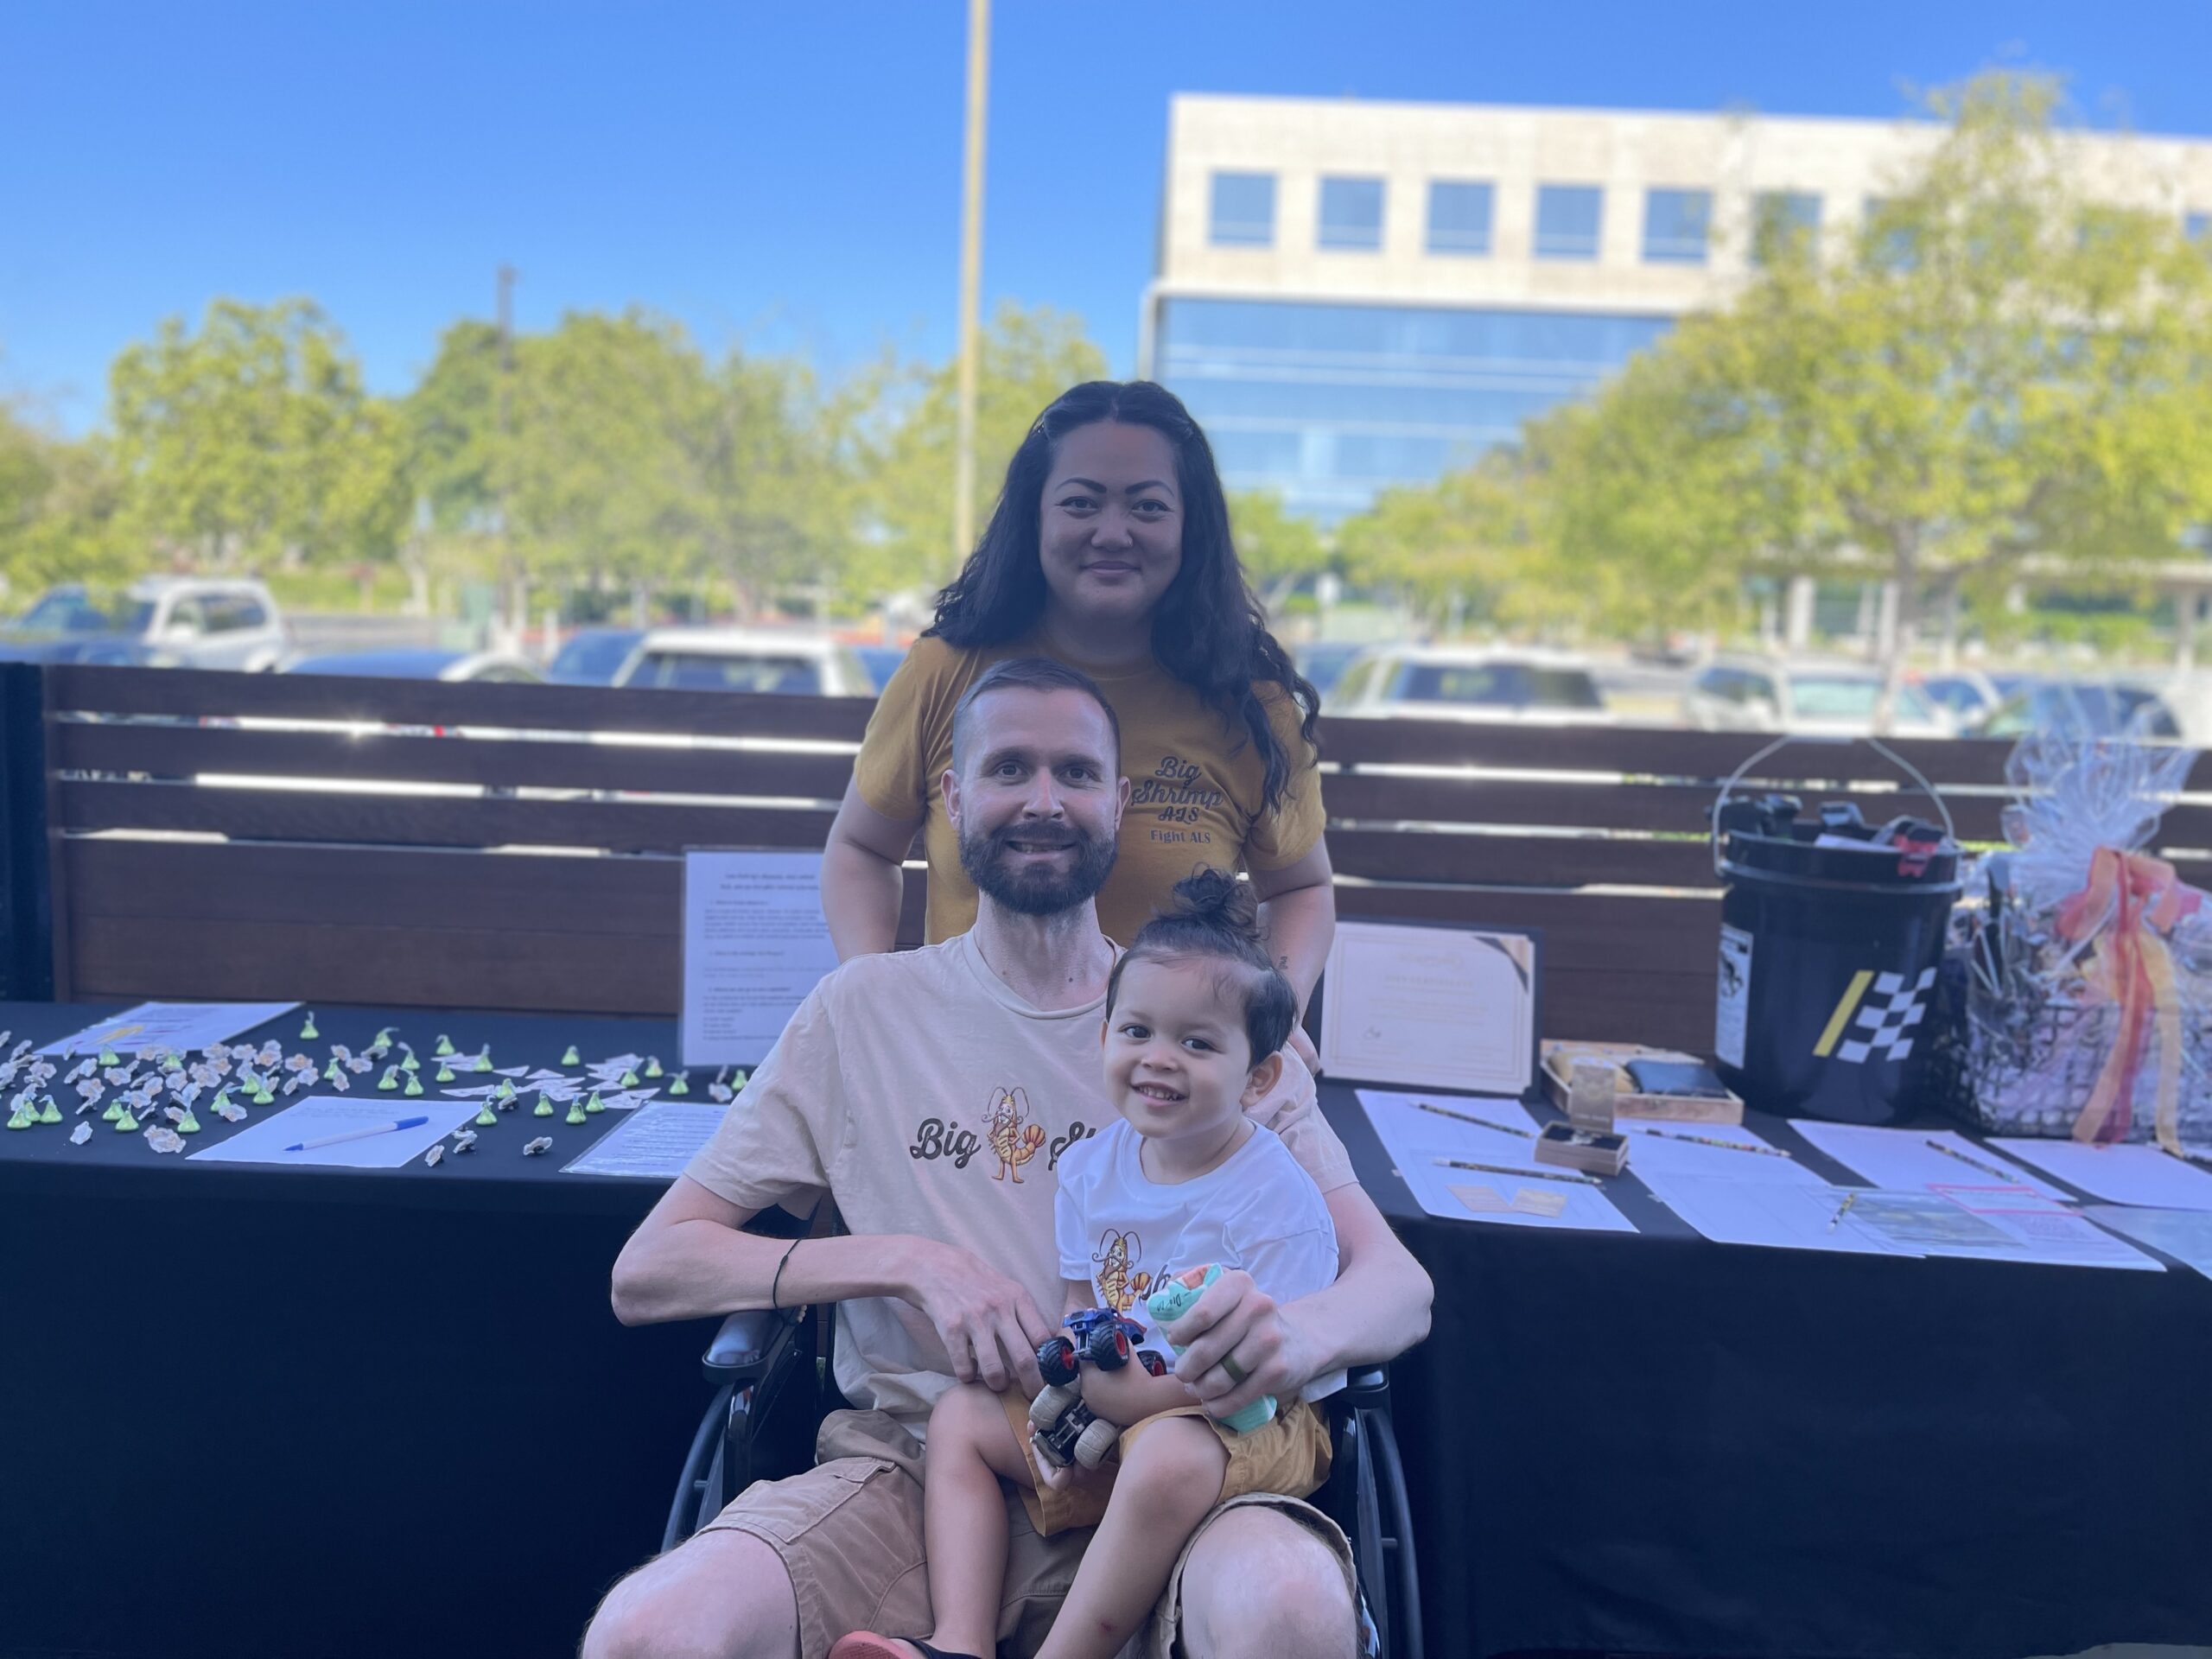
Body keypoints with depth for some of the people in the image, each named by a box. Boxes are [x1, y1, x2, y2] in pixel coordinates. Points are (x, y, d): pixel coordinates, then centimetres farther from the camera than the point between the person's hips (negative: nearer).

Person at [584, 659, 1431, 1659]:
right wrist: (907, 1260, -11)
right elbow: (645, 1275, 5)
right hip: (907, 1461, 1)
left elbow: (1401, 1286, 1)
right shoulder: (864, 1008, 9)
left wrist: (1305, 1329, -24)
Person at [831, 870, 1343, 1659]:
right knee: (960, 1415, 3)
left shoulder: (1277, 1200, -21)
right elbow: (1082, 1311, 8)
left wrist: (1124, 1392, -23)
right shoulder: (1091, 1167, -1)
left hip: (1249, 1424, -7)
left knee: (1167, 1458, -37)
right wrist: (1067, 1395, -12)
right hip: (1106, 1409, 7)